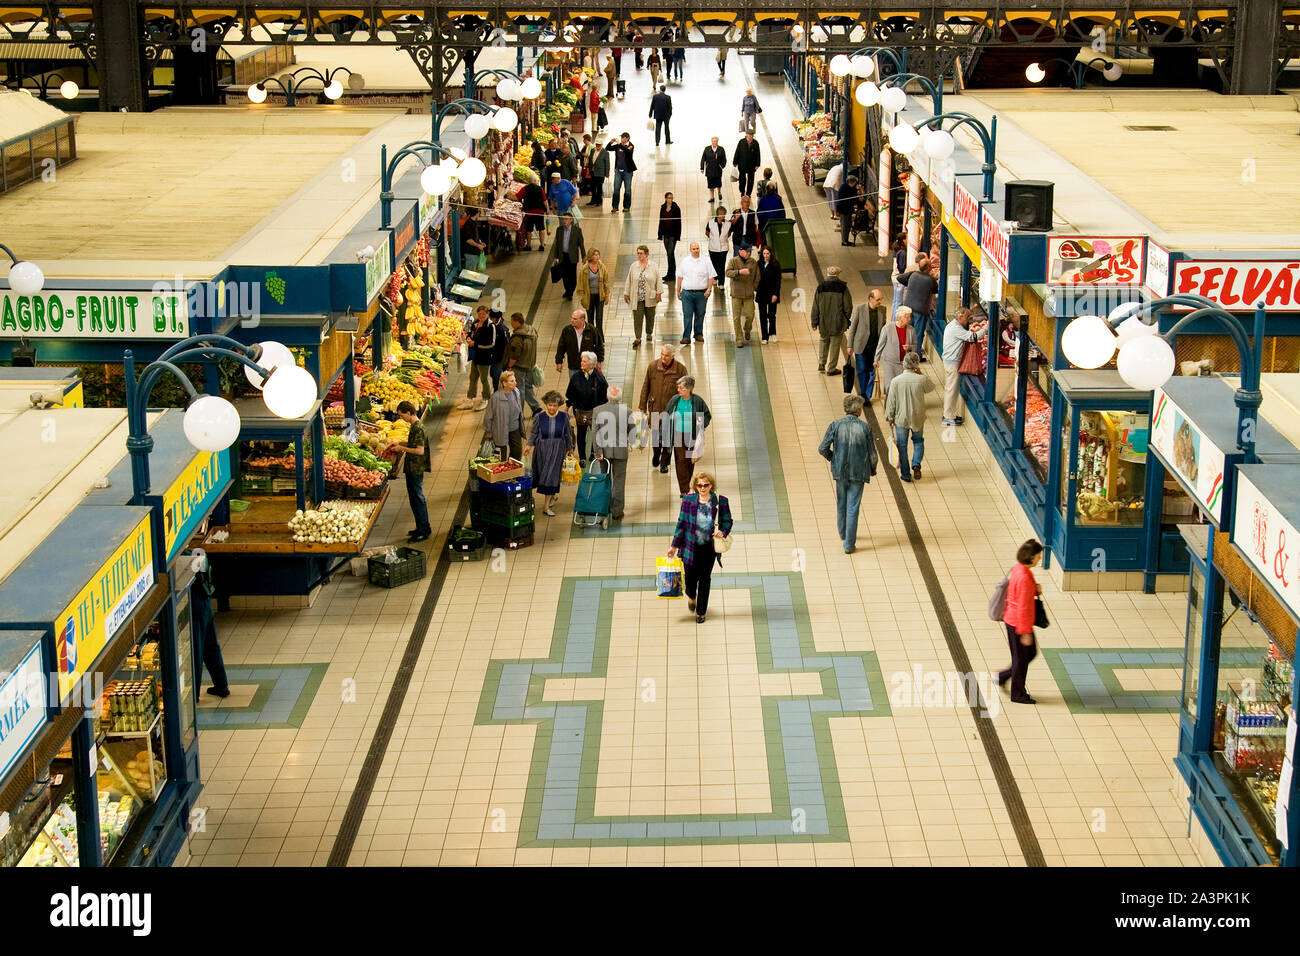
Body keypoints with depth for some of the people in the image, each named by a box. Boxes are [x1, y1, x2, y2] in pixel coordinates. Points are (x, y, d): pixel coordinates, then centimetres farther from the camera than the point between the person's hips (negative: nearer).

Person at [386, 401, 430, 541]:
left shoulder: (418, 428, -20)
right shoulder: (415, 426, 10)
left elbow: (420, 450, -24)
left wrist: (402, 448, -17)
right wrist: (400, 443, 15)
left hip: (416, 470, -10)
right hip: (413, 469, 10)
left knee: (416, 498, -4)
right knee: (416, 498, 17)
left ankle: (422, 531, 2)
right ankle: (424, 528, 26)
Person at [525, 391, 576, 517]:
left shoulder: (564, 418, -3)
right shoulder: (539, 417, -4)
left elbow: (568, 434, 7)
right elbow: (533, 433, 4)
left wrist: (570, 448, 14)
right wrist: (529, 445, -7)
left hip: (557, 450, -1)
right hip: (542, 450, 1)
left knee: (551, 475, -4)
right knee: (542, 474, 8)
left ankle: (546, 506, 0)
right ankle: (554, 495, 37)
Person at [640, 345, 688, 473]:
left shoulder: (681, 369, -9)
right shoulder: (652, 366, -3)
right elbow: (645, 387, 5)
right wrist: (643, 407, 5)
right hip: (655, 408, 2)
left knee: (667, 438, 1)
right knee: (655, 436, 12)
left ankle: (664, 463, 20)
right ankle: (656, 454, 42)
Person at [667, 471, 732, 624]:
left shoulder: (720, 502, -10)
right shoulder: (688, 500, -9)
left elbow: (727, 521, 3)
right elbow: (681, 523, -3)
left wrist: (723, 532, -20)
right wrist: (675, 545, -2)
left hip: (709, 547, 0)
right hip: (691, 546, 0)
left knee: (705, 578, 10)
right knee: (690, 576, 9)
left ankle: (701, 611, 29)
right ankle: (691, 596, 47)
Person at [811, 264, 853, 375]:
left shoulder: (820, 287, -4)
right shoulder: (842, 288, -9)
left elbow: (815, 306, 0)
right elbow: (848, 307, -5)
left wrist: (814, 322, 8)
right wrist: (846, 321, 9)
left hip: (823, 322, 2)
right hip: (838, 323, -2)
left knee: (824, 341, 22)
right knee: (835, 344, 8)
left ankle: (821, 365, 22)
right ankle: (831, 368, 12)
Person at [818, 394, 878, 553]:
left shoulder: (835, 425, -8)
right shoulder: (865, 427, -10)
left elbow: (822, 449, -8)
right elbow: (873, 454, -5)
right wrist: (872, 469, 15)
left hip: (840, 471, 2)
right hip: (858, 473, -2)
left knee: (841, 503, 22)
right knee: (853, 507, 4)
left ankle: (843, 533, 41)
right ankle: (849, 544, 4)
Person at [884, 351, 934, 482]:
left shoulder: (895, 381, -17)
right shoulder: (921, 380, -16)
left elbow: (891, 402, -9)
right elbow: (931, 388, 7)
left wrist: (889, 418, 4)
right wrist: (920, 374, 3)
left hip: (901, 419, -1)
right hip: (917, 418, 1)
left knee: (902, 446, 13)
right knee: (918, 441, 25)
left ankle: (906, 474, 17)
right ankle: (916, 464, 5)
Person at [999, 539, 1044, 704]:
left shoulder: (1017, 568, 2)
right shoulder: (1024, 577, -27)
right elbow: (1023, 607, -25)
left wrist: (1036, 589, -3)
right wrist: (1025, 632, -20)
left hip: (1012, 619, 9)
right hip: (1018, 623, -9)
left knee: (1031, 653, 21)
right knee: (1021, 658, 7)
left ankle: (1002, 677, 30)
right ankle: (1018, 694, 22)